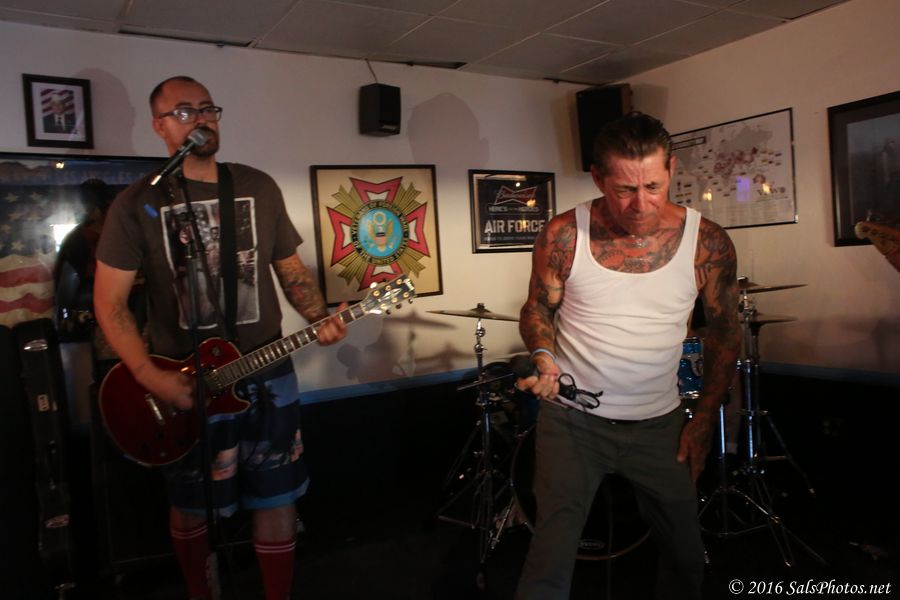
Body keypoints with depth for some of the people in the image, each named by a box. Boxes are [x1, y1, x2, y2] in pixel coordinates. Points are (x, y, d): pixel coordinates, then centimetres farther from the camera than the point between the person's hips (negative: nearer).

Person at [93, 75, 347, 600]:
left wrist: (320, 317, -9)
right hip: (184, 385, -1)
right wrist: (150, 377, -14)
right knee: (191, 504, 15)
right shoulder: (137, 203, -5)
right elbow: (110, 301, -4)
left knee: (277, 499, 8)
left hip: (268, 376, 2)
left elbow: (291, 268, 10)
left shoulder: (260, 187, 4)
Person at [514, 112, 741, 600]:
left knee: (685, 558, 15)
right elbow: (537, 309, 2)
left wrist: (704, 417, 4)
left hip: (660, 425, 2)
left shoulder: (707, 243, -9)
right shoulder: (563, 236, -12)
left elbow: (724, 331, 5)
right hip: (572, 417, -2)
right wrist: (544, 357, -19)